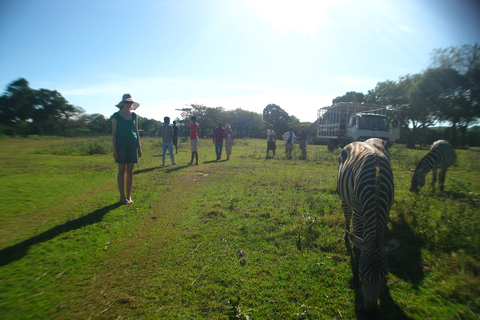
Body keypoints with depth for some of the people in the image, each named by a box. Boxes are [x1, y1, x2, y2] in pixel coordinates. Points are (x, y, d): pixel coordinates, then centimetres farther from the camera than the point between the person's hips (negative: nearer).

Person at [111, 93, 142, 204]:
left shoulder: (134, 115, 11)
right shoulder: (116, 116, -1)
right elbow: (113, 134, -2)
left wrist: (139, 147, 9)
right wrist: (114, 149, -8)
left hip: (133, 144, 4)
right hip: (121, 144, -3)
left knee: (130, 171, 5)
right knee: (122, 171, -2)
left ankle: (129, 196, 13)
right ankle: (122, 196, 6)